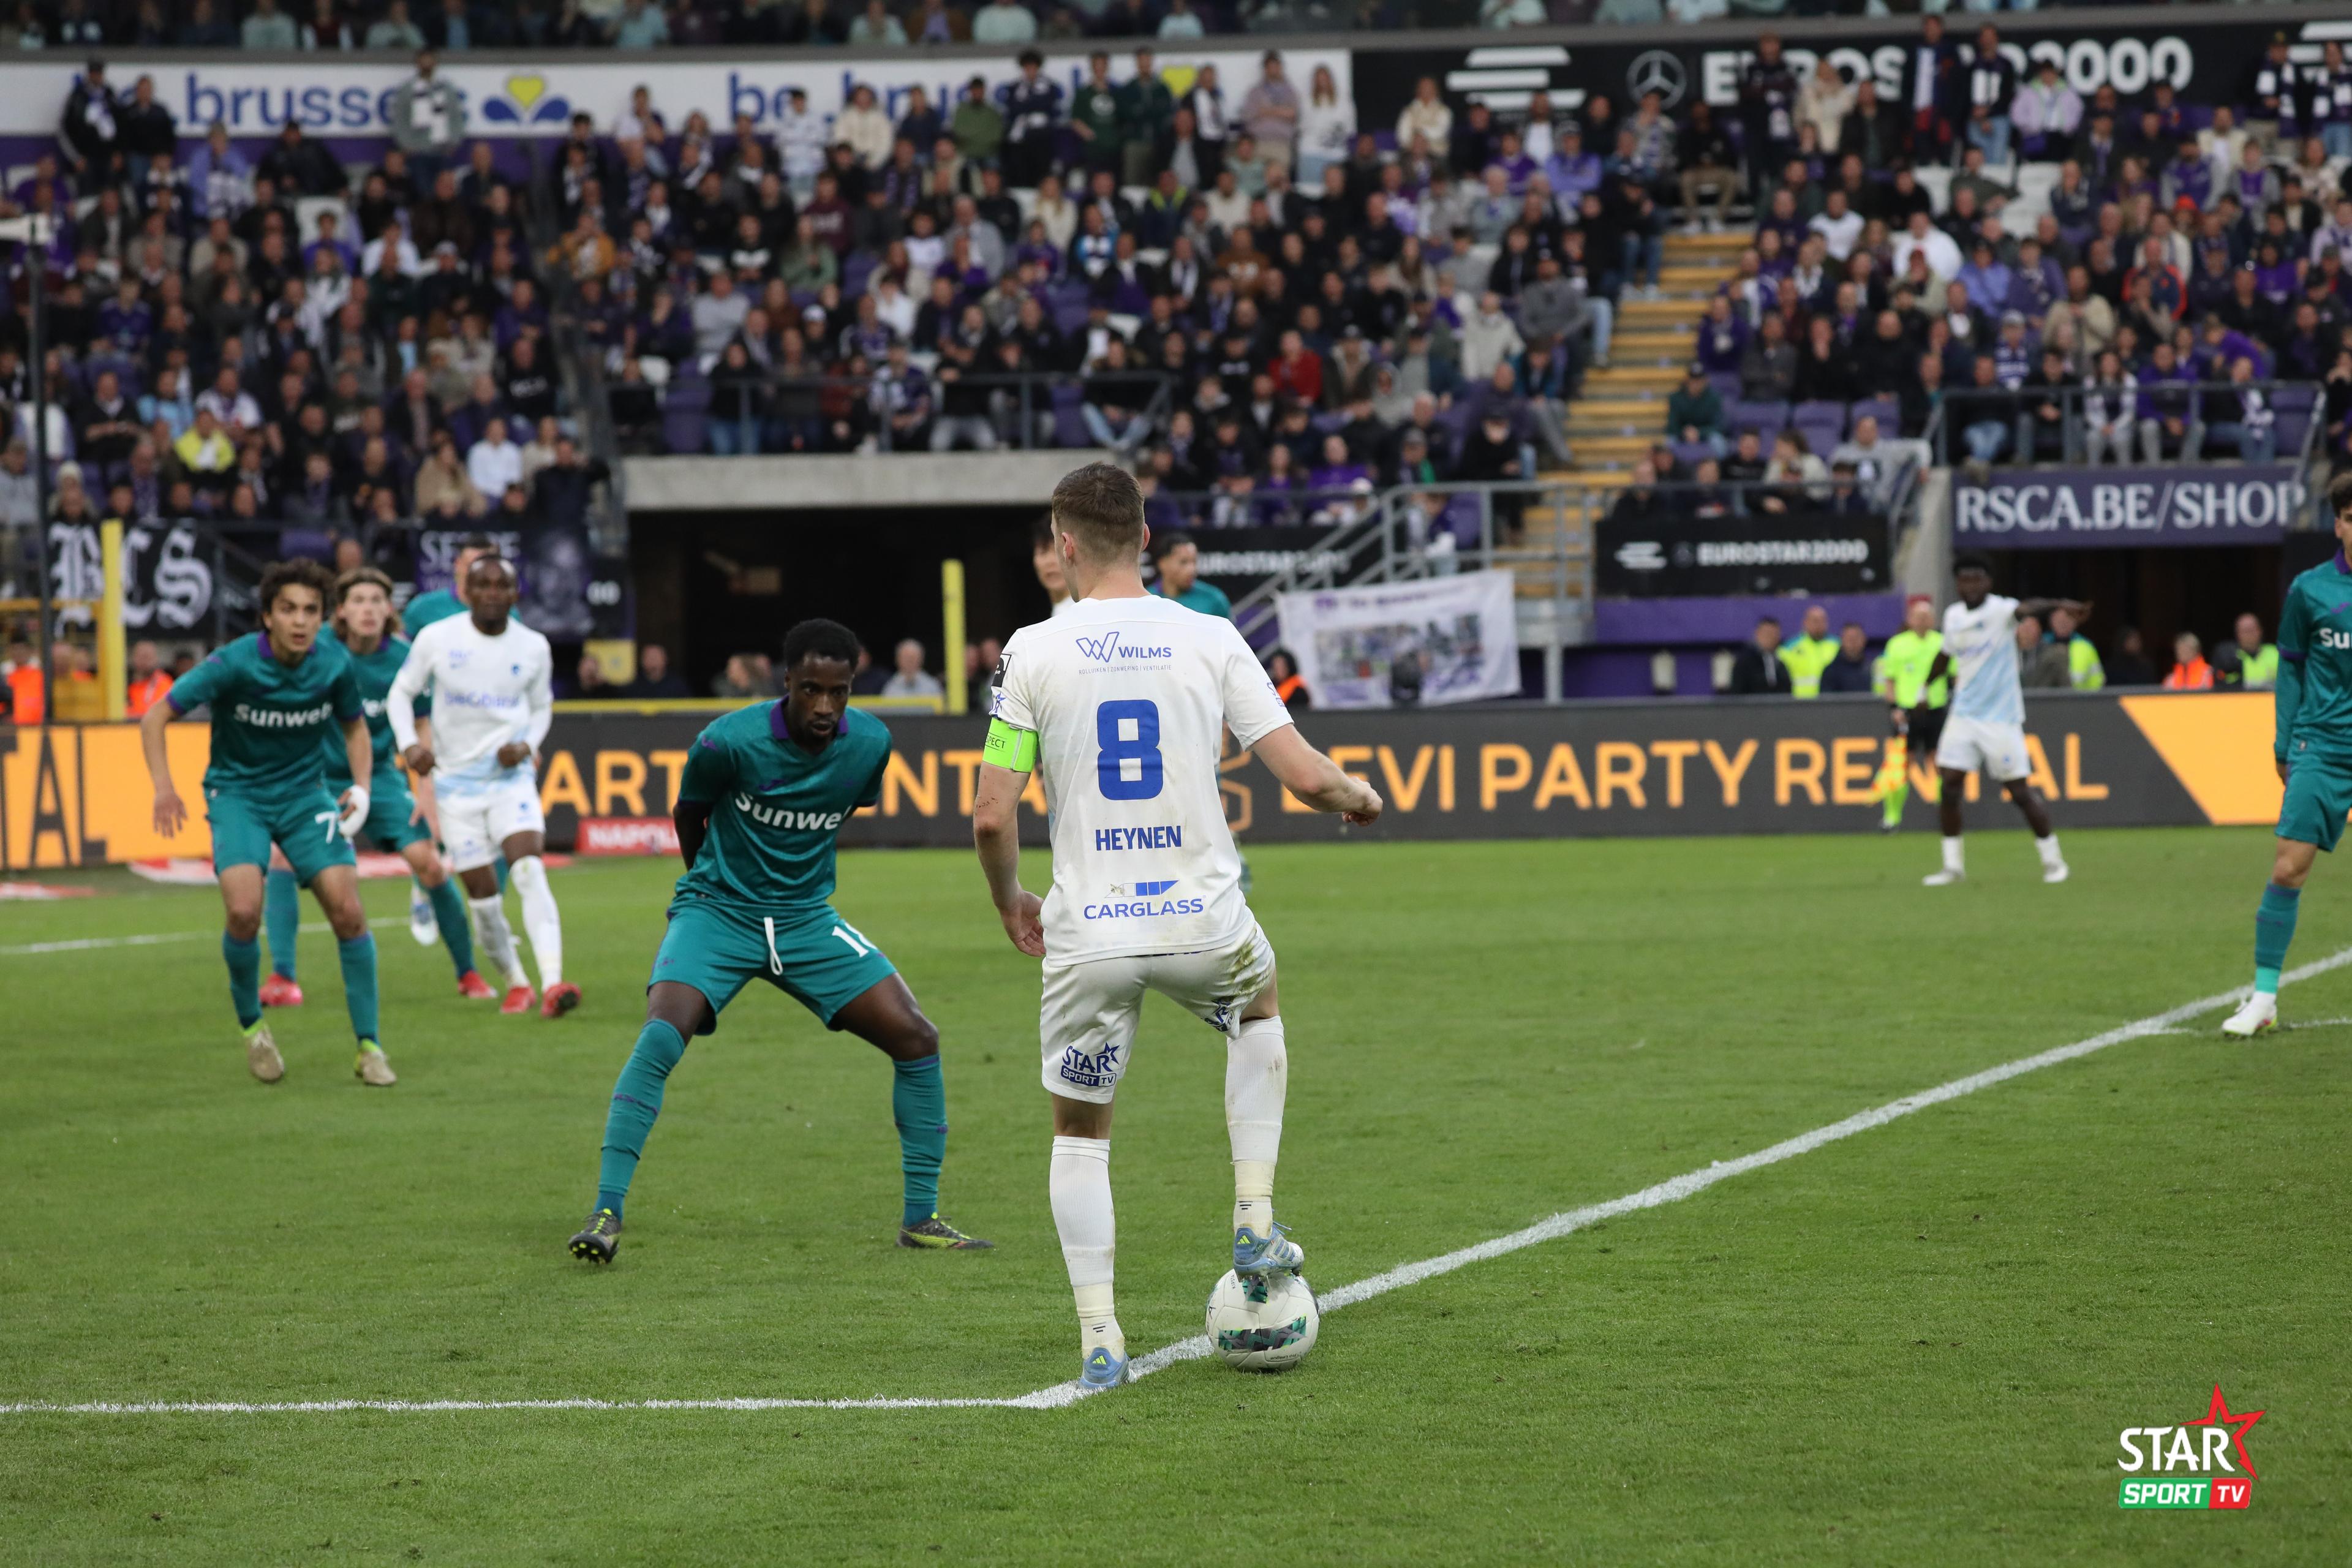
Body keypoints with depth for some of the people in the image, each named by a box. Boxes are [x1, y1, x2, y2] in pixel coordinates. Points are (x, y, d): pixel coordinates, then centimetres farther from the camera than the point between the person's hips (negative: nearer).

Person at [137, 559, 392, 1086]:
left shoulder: (335, 666, -10)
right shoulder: (233, 663, -20)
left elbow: (354, 727, 10)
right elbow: (156, 717, -13)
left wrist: (361, 788, -6)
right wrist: (164, 789, -26)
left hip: (305, 794, 2)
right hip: (238, 793, -2)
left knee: (347, 911, -12)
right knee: (244, 911, -23)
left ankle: (369, 1046, 1)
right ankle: (251, 1025, 5)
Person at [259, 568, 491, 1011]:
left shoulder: (402, 658, -11)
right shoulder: (317, 650, -16)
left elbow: (421, 728, -1)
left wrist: (428, 796, -6)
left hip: (379, 776, 1)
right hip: (317, 775, -1)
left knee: (429, 863, -10)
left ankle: (468, 974, 8)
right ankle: (282, 977, -18)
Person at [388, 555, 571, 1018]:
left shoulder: (533, 647, 0)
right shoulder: (436, 639, -5)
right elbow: (401, 693, 5)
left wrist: (526, 745, -6)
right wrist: (409, 744, -12)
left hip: (511, 777, 0)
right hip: (456, 783, 0)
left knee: (530, 870, -22)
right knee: (483, 895, -1)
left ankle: (552, 984, -33)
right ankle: (515, 982, 22)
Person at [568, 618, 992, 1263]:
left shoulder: (871, 744, -8)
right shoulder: (730, 742, -19)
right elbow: (687, 815, 2)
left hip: (807, 918, 4)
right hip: (716, 912, -4)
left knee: (916, 1039, -8)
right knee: (660, 1037, -28)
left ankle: (921, 1217, 5)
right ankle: (605, 1214, -22)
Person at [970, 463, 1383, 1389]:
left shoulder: (1033, 652, -5)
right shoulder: (1210, 640, -2)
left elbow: (991, 818, -6)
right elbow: (1302, 774, -5)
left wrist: (1009, 900, 15)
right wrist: (1357, 796, 18)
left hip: (1086, 935, -1)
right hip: (1204, 921, 1)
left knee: (1080, 1132, 17)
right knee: (1260, 1011, 35)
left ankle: (1099, 1340, 6)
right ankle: (1256, 1224, 23)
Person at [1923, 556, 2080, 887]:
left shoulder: (2000, 609, -13)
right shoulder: (1952, 616, 6)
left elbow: (2028, 608, -35)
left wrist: (2061, 604, -55)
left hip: (2001, 718, -5)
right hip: (1965, 714, 5)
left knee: (2020, 791, -3)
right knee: (1948, 785, -3)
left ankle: (2052, 859, 12)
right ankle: (1953, 865, 8)